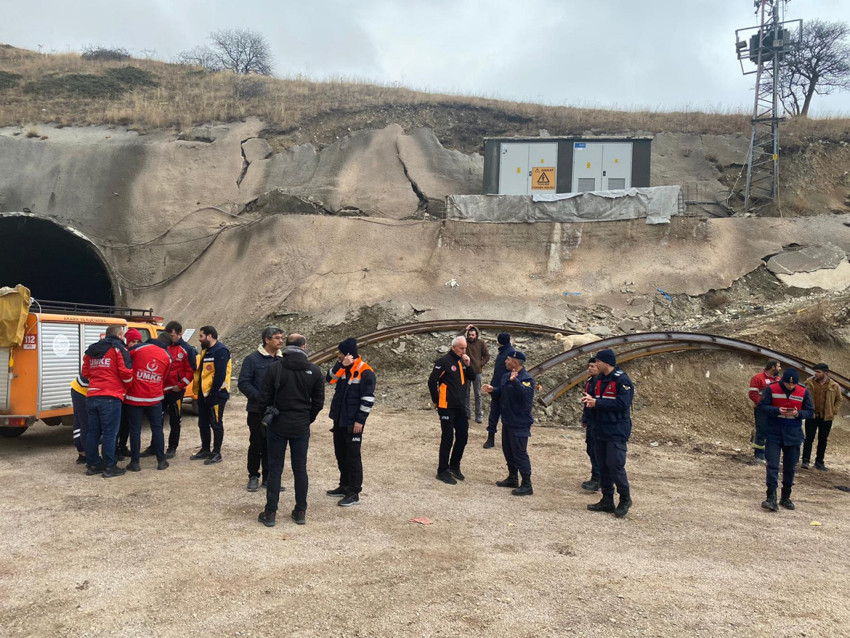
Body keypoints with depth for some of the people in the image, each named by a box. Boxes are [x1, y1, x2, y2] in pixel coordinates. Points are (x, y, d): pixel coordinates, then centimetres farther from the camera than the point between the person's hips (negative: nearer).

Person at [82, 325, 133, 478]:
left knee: (93, 432, 13)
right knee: (109, 433, -3)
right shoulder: (118, 349, -4)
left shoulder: (91, 351, 17)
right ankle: (109, 467, 0)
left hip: (91, 396, 7)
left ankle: (92, 465, 19)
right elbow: (126, 373, -10)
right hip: (110, 397, -7)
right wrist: (127, 386, 8)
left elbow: (85, 372, 17)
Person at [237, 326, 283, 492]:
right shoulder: (253, 359, -8)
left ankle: (268, 477, 21)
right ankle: (253, 476, 20)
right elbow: (243, 383, -9)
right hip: (257, 410, -3)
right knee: (256, 444, 6)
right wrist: (260, 397, -19)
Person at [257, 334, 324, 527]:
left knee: (275, 469, 7)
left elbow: (264, 398, -6)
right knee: (300, 469, 10)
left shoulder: (275, 368, -8)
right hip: (301, 427, 1)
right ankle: (300, 512, 18)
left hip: (277, 426, -1)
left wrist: (267, 417, 11)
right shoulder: (314, 371, -3)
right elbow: (318, 402, 2)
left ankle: (270, 513, 12)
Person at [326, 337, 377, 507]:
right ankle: (344, 486, 29)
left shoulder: (366, 373, -15)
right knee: (340, 454, 16)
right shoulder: (342, 369, 9)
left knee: (353, 457, -3)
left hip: (353, 423, -8)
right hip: (339, 420, 8)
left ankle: (354, 493, 4)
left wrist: (360, 420, -19)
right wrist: (341, 364, -17)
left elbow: (368, 399, -16)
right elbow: (330, 379, -6)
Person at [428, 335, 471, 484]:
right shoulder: (444, 361, -14)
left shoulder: (462, 361, 9)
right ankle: (442, 471, 10)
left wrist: (468, 365, -6)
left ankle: (454, 466, 28)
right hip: (446, 406, -8)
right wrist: (436, 401, -9)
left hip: (460, 406, 8)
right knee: (448, 438, -1)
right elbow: (432, 381, -16)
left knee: (463, 436, 12)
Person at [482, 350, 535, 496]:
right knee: (508, 451, 19)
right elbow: (501, 394, 20)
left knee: (520, 453, -6)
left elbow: (525, 393, -35)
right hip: (508, 421, 9)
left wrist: (515, 381, -47)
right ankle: (512, 478, 33)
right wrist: (492, 390, 1)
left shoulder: (526, 378, -17)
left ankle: (527, 485, 2)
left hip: (520, 424, -9)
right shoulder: (506, 376, 10)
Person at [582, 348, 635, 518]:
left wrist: (597, 403, -21)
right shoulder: (599, 379, 11)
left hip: (616, 432, -8)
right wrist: (589, 400, -8)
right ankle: (607, 500, 21)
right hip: (600, 431, 8)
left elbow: (622, 404, -22)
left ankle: (625, 499, 12)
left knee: (615, 466, -7)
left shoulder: (622, 380, -14)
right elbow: (595, 397, 16)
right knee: (603, 466, 11)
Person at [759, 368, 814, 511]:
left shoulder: (803, 392, -1)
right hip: (773, 433, -2)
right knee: (772, 465, -8)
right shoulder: (771, 389, -7)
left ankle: (786, 498, 24)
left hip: (793, 435, 2)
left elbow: (810, 412, 3)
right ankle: (771, 498, -9)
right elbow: (763, 406, -5)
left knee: (790, 467, 10)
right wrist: (777, 411, -22)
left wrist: (798, 413, -17)